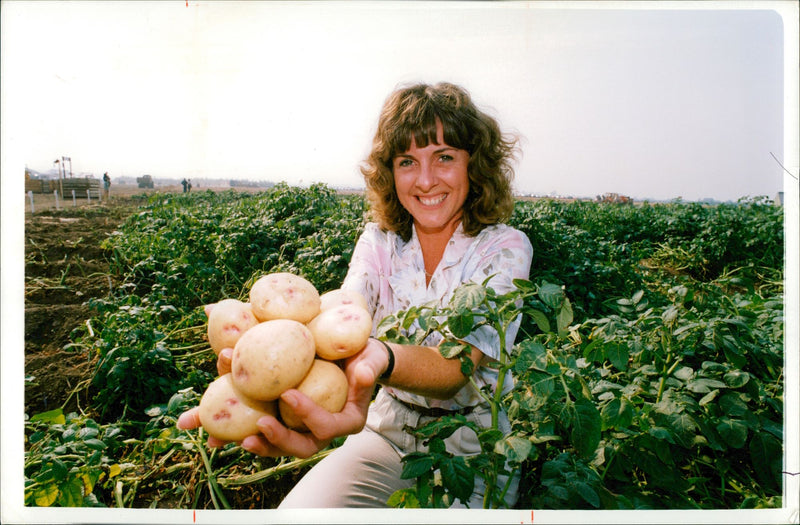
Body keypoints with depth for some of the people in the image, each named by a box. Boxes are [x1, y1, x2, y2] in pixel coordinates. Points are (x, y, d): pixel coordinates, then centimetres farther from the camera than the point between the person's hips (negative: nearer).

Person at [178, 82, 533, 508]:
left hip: (474, 448, -2)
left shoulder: (505, 248, -13)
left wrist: (378, 360, -51)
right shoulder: (378, 240, -2)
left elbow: (458, 361, -29)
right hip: (389, 431, 3)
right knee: (293, 512, -16)